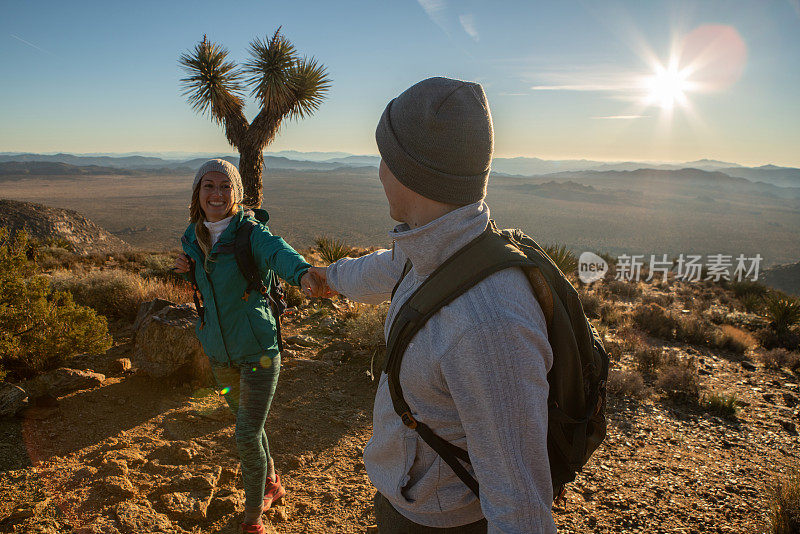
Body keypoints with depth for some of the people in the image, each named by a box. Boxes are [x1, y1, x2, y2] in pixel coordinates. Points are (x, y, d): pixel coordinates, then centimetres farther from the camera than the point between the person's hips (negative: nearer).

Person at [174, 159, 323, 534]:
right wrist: (185, 267, -5)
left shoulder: (251, 232, -16)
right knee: (244, 421, 22)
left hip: (258, 350, -6)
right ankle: (272, 483, 49)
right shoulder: (193, 237, 1)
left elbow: (278, 252, -39)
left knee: (247, 436, -3)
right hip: (219, 352, 6)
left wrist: (302, 273, -62)